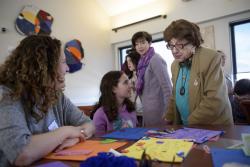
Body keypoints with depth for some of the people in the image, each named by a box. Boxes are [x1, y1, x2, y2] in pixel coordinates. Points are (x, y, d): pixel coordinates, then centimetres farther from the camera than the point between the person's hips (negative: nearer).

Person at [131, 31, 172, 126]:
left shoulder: (155, 59, -14)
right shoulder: (143, 61, 10)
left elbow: (167, 87, -19)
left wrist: (169, 111, -19)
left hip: (157, 109, -8)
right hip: (148, 109, 8)